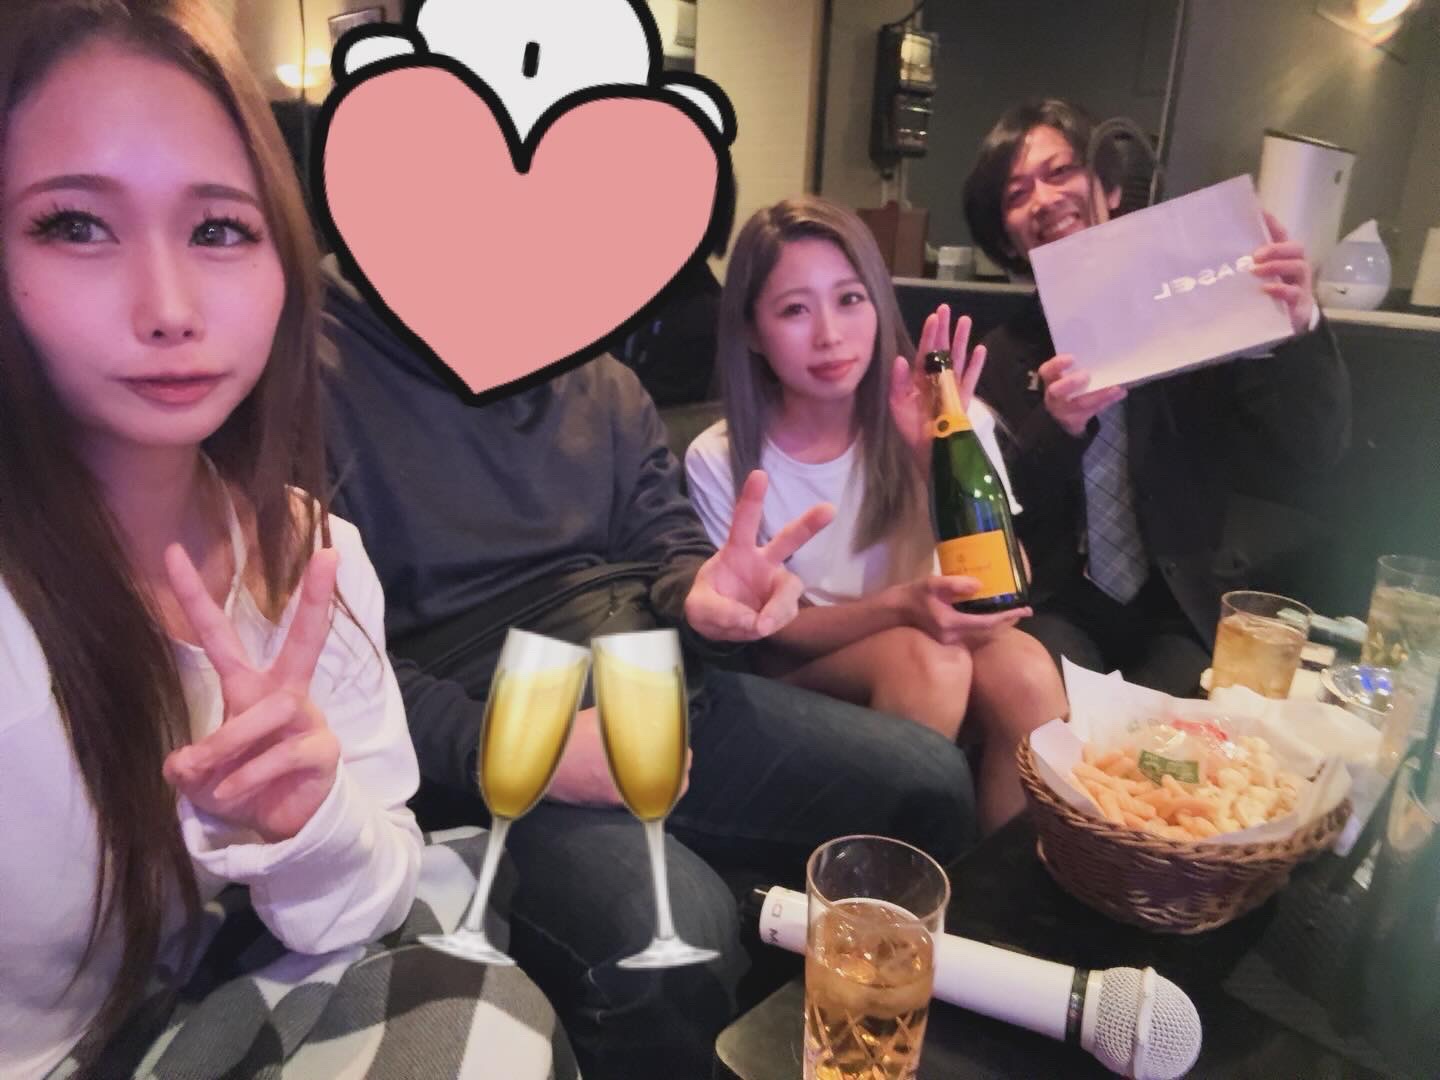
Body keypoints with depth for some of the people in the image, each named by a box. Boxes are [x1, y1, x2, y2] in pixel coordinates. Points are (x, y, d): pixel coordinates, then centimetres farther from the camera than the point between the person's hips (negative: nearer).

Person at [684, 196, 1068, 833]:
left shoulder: (953, 425, -10)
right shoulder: (719, 463, -13)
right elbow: (770, 625, -9)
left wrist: (941, 459, -30)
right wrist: (900, 605, -29)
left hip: (940, 642, 2)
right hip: (808, 671, -1)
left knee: (1025, 670, -30)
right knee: (926, 657, -32)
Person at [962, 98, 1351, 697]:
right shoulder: (1001, 354, 2)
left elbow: (1317, 447, -7)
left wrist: (1300, 325, -25)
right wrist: (1056, 427, -23)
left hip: (1182, 607, 0)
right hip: (1057, 604, 0)